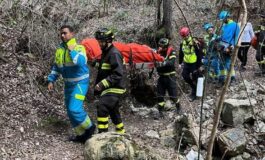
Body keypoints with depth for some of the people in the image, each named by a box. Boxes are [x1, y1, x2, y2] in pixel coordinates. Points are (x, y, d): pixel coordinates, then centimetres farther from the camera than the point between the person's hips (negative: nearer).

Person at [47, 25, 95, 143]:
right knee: (70, 111, 10)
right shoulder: (59, 50, 6)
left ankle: (89, 127, 6)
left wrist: (72, 51, -24)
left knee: (74, 108, -18)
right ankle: (81, 135, 23)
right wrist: (51, 80, 8)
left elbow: (81, 62, -34)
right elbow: (56, 67, 15)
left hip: (80, 82, -7)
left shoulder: (79, 48, -14)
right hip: (68, 84, 7)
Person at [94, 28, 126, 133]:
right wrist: (97, 86, 20)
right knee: (113, 111, 18)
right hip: (109, 89, 10)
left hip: (114, 89, -10)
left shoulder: (114, 54, -17)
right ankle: (121, 132, 33)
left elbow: (118, 75, -25)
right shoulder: (105, 52, 14)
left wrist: (102, 84, -28)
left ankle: (103, 133, -16)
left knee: (102, 108, -19)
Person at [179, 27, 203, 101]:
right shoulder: (182, 43, 0)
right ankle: (193, 87, 34)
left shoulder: (194, 43, -20)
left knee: (194, 79, 3)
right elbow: (181, 54, 13)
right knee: (185, 76, 10)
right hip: (186, 63, 6)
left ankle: (193, 94, 17)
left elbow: (199, 55, -14)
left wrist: (199, 66, -12)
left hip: (194, 64, -6)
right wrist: (180, 63, 12)